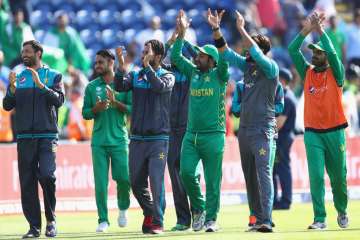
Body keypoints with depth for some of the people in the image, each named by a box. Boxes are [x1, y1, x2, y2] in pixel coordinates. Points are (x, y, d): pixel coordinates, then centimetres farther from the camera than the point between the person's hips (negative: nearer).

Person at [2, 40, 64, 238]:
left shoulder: (53, 76, 6)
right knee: (27, 183, 0)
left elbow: (59, 100, -9)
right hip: (24, 138, 3)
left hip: (47, 136, -3)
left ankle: (51, 220, -2)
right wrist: (12, 89, -11)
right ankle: (34, 227, 5)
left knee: (47, 175, -19)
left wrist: (40, 85, -20)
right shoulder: (19, 78, 14)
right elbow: (7, 106, 7)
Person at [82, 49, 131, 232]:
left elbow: (133, 109, -3)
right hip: (98, 141, 1)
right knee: (100, 182, -3)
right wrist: (96, 109, -11)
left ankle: (123, 209, 21)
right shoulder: (92, 87, 9)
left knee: (124, 178, -6)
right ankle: (103, 220, 2)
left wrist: (115, 102, -17)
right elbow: (85, 113, 9)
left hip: (119, 140, -1)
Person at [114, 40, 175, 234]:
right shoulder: (135, 76, 10)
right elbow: (120, 86, -8)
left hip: (158, 138, -4)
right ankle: (149, 212, 29)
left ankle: (157, 222, -5)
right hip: (137, 138, 4)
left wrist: (147, 65, -19)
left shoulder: (167, 76, 1)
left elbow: (159, 86, -21)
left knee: (156, 180, -10)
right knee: (136, 182, 8)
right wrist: (121, 65, -20)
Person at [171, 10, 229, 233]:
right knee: (187, 172, -7)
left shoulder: (219, 75, 0)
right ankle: (199, 209, 13)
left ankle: (211, 218, 5)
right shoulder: (193, 72, 14)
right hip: (191, 135, 5)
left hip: (213, 135, -5)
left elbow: (225, 58, -16)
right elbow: (176, 57, 15)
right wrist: (182, 32, 8)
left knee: (212, 180, -2)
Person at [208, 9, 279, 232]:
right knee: (250, 177, 8)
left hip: (263, 130, -8)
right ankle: (258, 218, 12)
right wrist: (216, 29, 3)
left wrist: (242, 29, -21)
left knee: (264, 173, -15)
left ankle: (266, 220, -22)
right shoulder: (248, 66, 11)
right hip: (244, 128, 8)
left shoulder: (270, 67, -8)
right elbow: (226, 53, 13)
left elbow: (258, 54, -25)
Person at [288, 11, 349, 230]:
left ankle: (342, 211, 29)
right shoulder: (307, 72, 9)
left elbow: (332, 52, -16)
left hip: (334, 132, -1)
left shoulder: (335, 73, 2)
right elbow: (293, 50, -1)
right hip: (312, 134, 1)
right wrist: (307, 29, -7)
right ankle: (320, 219, -9)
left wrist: (320, 29, -14)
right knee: (316, 177, -8)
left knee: (338, 177, 7)